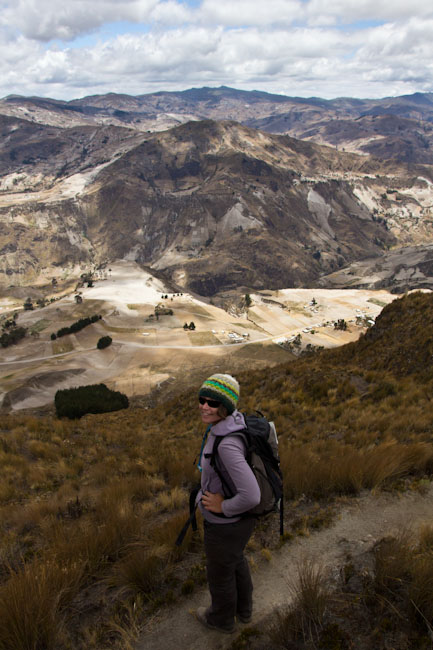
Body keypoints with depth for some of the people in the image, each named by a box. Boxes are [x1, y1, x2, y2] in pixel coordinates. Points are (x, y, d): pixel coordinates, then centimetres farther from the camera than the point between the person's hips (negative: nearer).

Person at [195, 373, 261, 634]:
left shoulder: (227, 444, -38)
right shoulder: (235, 420, -10)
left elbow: (252, 496, -41)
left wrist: (223, 506, -22)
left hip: (226, 523, -8)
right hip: (239, 518, 8)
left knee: (220, 572, 23)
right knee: (236, 559, 34)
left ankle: (222, 618, 53)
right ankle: (244, 609, 60)